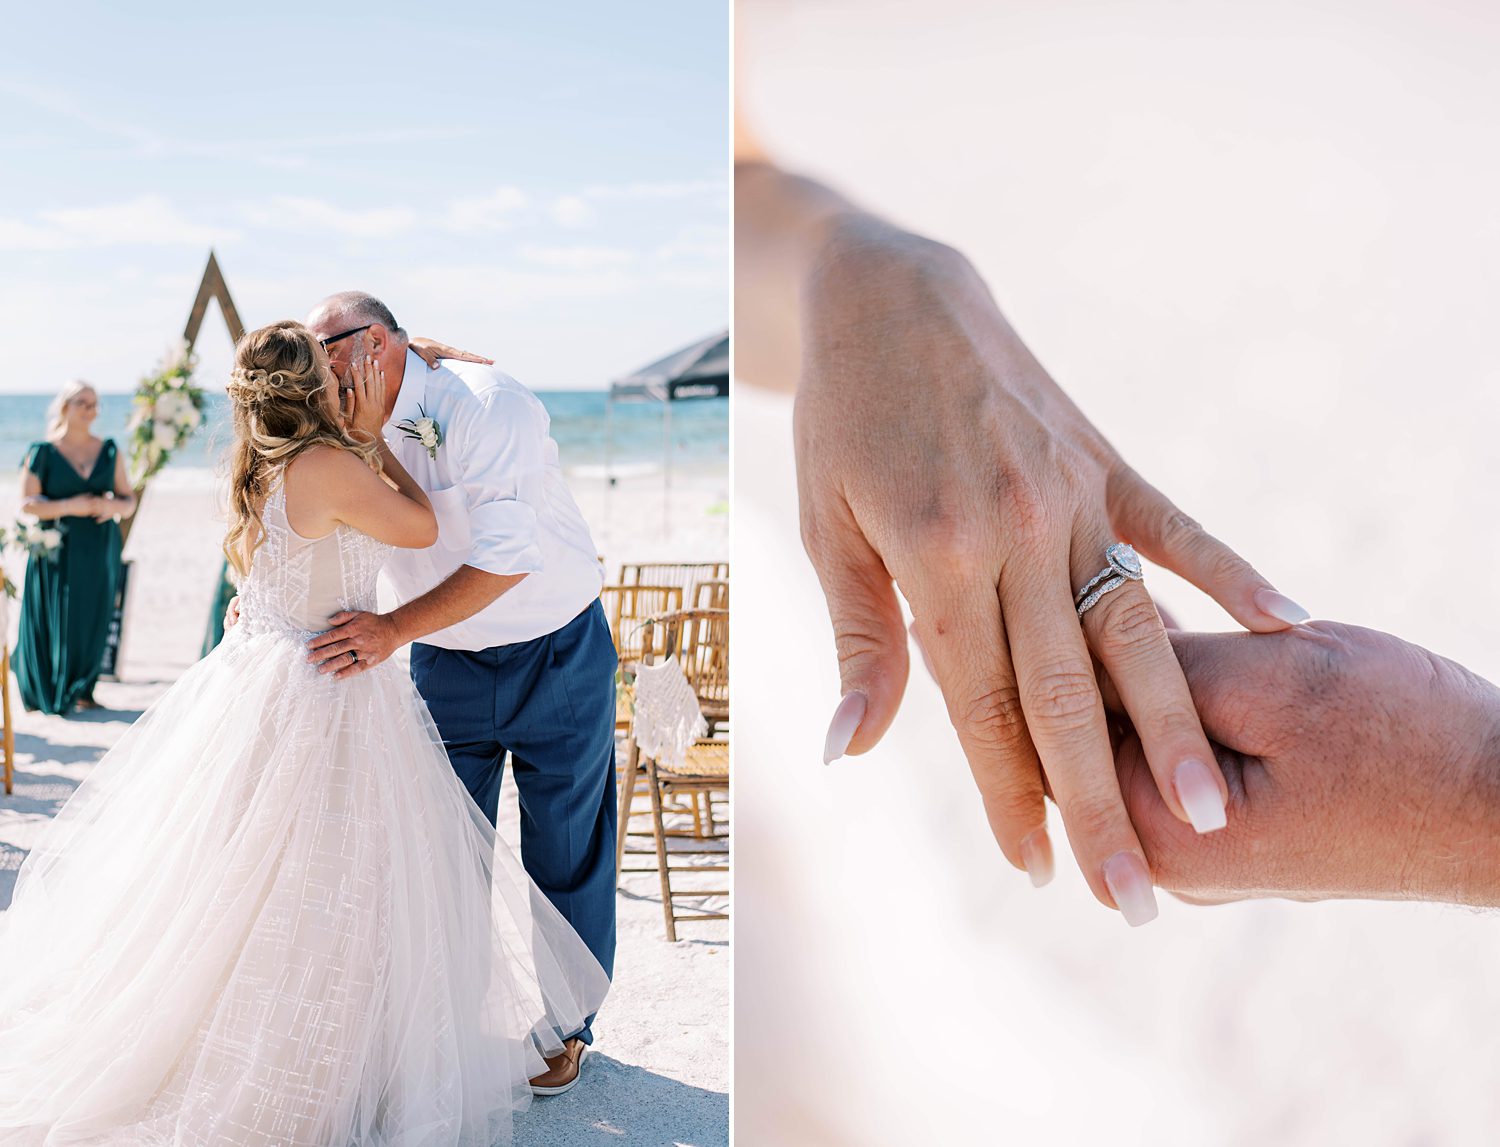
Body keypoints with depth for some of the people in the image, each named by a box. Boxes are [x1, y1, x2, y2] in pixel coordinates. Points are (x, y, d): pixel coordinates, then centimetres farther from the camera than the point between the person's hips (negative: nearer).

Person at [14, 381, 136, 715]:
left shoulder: (109, 451, 9)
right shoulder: (43, 452, -1)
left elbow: (129, 499, 9)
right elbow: (27, 503, -6)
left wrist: (114, 506, -12)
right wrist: (69, 506, -18)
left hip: (99, 551, 3)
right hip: (58, 553, -3)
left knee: (93, 621, 5)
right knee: (55, 622, -1)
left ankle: (82, 691, 18)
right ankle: (51, 694, 14)